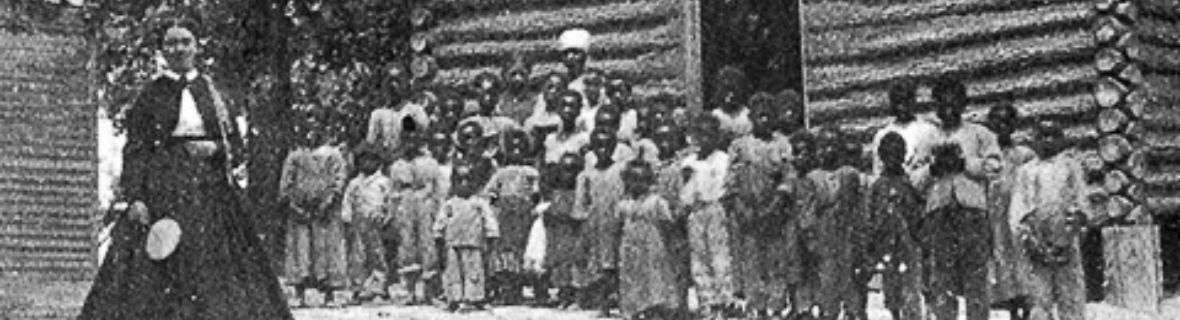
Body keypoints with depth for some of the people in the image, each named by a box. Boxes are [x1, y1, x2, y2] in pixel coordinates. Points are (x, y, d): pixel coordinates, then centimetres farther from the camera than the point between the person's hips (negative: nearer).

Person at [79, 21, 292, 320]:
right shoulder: (152, 94, 6)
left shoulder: (212, 92, 12)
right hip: (164, 192, -2)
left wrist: (215, 149, -7)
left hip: (210, 191, 2)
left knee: (215, 271, -2)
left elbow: (237, 147, 14)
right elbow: (135, 151, -1)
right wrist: (135, 197, -12)